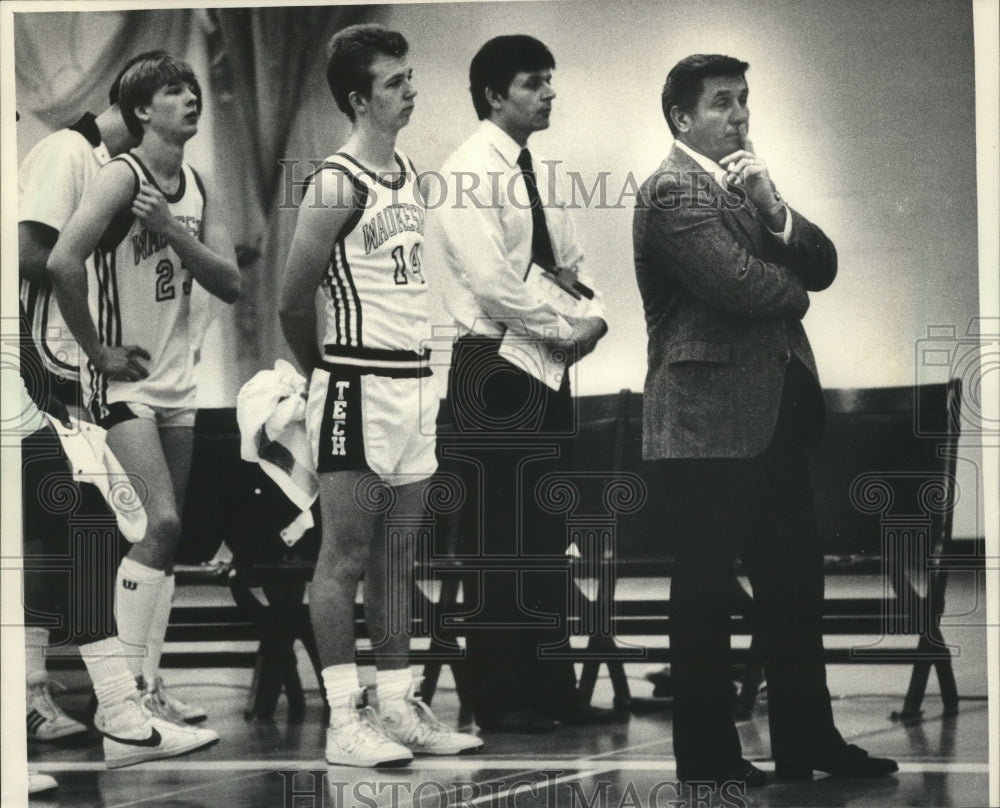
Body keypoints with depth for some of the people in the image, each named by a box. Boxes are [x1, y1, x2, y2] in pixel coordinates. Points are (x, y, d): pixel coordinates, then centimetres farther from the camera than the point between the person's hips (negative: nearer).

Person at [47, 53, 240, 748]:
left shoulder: (197, 189, 10)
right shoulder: (123, 177, -14)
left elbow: (231, 285, 2)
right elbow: (63, 264, -26)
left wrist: (172, 233, -13)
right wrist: (100, 352, -18)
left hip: (177, 380, 8)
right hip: (124, 382, -8)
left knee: (168, 533, 9)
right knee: (163, 522, -15)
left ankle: (149, 683, 18)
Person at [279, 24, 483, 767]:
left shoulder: (412, 176, 12)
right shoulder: (337, 185, -12)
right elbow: (294, 301, -9)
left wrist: (418, 367, 15)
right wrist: (326, 371, 4)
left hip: (414, 382, 8)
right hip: (358, 389, -8)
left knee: (397, 557, 11)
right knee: (345, 556, -3)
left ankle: (399, 706, 16)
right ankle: (345, 721, -1)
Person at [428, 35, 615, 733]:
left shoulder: (541, 174, 14)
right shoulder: (470, 174, -11)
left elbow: (571, 261, 17)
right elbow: (493, 281, -19)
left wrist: (592, 314, -3)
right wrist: (566, 327, -14)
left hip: (549, 368, 8)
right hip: (497, 369, -8)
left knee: (548, 537, 11)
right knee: (499, 539, -4)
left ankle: (552, 688, 17)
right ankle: (498, 699, 3)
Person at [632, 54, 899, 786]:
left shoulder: (745, 181, 16)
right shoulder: (673, 193, -12)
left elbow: (823, 266, 9)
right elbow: (745, 287, -22)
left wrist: (773, 208, -8)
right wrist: (794, 286, -1)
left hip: (776, 415, 9)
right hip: (711, 421, -9)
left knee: (795, 583, 11)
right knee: (705, 591, 1)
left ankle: (807, 739, 20)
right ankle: (708, 754, 8)